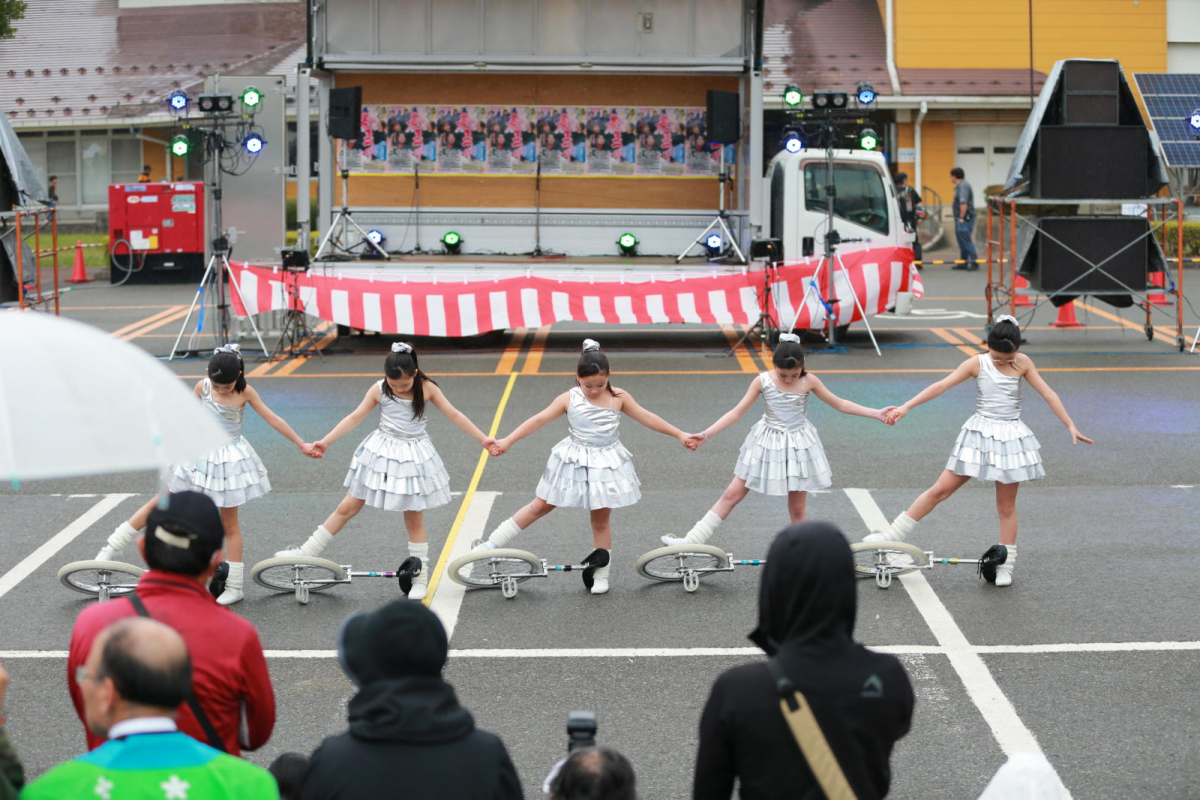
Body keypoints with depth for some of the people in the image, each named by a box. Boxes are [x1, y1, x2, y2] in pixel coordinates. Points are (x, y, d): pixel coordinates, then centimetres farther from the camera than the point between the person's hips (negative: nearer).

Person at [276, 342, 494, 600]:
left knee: (414, 519, 5)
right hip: (381, 453, 1)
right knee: (348, 507, 4)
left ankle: (420, 578, 15)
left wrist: (483, 438, -5)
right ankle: (307, 552, 11)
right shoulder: (378, 390, -6)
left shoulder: (427, 388, -8)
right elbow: (355, 418, -3)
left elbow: (454, 415, -4)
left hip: (413, 457, -1)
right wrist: (326, 441, -7)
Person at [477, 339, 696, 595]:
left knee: (601, 520, 6)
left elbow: (647, 418, 1)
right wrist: (507, 441, -18)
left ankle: (600, 574, 16)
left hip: (607, 465, 0)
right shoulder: (569, 399, -8)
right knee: (540, 507, 5)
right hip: (573, 463, 0)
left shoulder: (619, 397, -4)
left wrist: (679, 434, 0)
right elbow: (539, 420, -11)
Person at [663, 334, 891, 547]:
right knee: (732, 495, 0)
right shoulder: (762, 381, -10)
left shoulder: (809, 381, -8)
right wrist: (706, 434, -15)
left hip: (798, 446, 0)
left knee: (797, 508, 5)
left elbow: (839, 404, 1)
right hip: (767, 444, 1)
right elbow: (737, 412, -8)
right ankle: (692, 541, 2)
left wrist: (876, 413, -4)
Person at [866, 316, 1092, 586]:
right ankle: (894, 535, 6)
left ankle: (1005, 567, 14)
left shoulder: (1023, 363, -1)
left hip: (1011, 438, 1)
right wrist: (906, 407, -21)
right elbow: (941, 385, -13)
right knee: (940, 490, -1)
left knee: (1006, 506, 6)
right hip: (980, 435, -1)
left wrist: (1071, 426, -7)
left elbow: (1048, 394, -1)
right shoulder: (977, 363, -6)